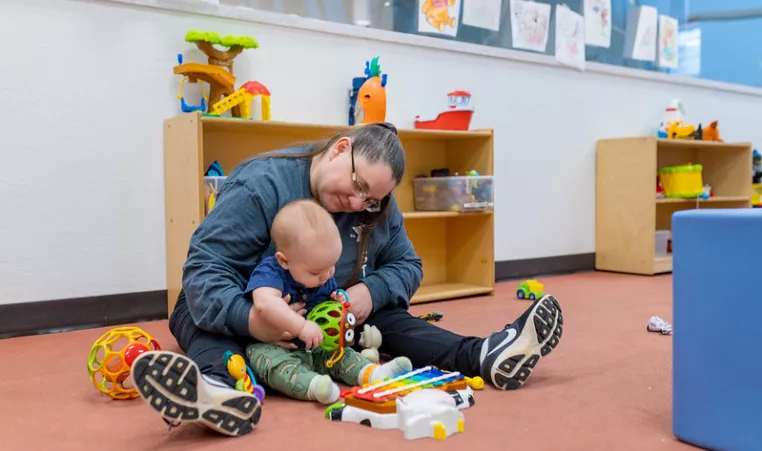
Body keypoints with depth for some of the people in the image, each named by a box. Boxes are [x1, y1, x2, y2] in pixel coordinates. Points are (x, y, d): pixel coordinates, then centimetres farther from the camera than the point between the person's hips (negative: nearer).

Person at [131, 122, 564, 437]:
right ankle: (217, 387, -64)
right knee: (200, 316, -33)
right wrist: (250, 318, -46)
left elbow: (406, 266, -1)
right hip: (240, 312, -3)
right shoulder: (260, 185, -25)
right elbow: (205, 266, -28)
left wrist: (372, 292, -24)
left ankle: (484, 355, -34)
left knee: (388, 316, -18)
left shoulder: (377, 208, -7)